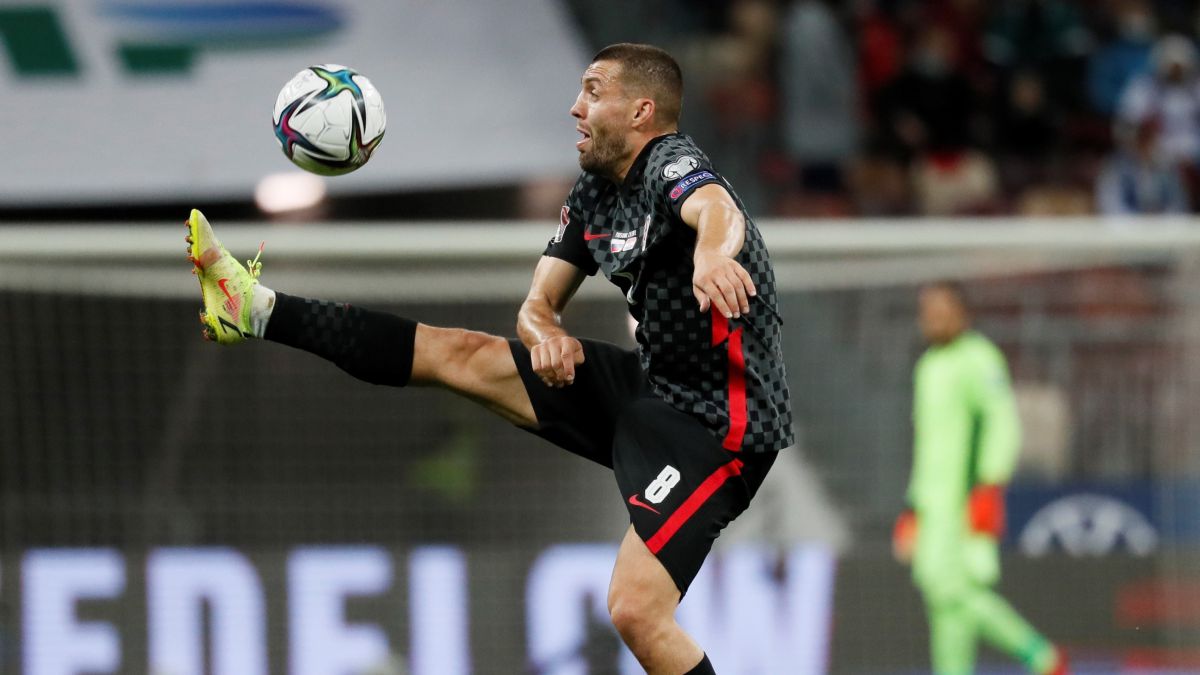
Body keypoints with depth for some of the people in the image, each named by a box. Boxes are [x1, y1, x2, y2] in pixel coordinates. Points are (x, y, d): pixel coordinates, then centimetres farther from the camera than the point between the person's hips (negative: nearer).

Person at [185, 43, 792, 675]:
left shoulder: (673, 165, -19)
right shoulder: (593, 193, 9)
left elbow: (717, 211, -44)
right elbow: (536, 306, 11)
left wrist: (712, 255, -69)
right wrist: (545, 332, -15)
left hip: (714, 423, -9)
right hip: (650, 385, 9)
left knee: (635, 610, -24)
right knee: (458, 354, 10)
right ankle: (254, 309, 18)